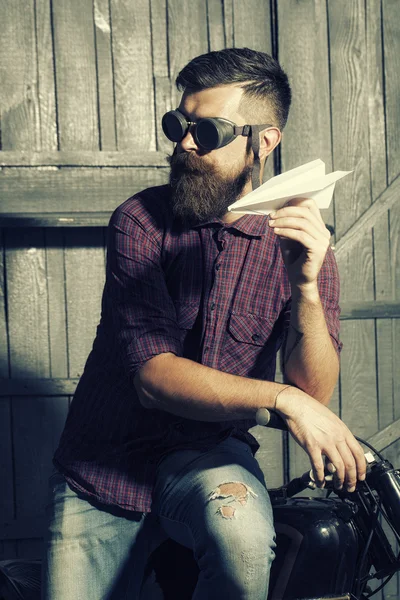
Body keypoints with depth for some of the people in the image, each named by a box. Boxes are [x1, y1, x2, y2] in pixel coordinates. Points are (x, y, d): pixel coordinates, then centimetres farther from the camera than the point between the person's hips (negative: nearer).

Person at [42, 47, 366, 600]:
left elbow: (313, 392, -14)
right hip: (103, 466, 1)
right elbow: (153, 375, -17)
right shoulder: (140, 221, -7)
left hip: (209, 456, -1)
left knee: (243, 536, -32)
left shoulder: (300, 245, -4)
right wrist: (280, 398, -30)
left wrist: (305, 285, -32)